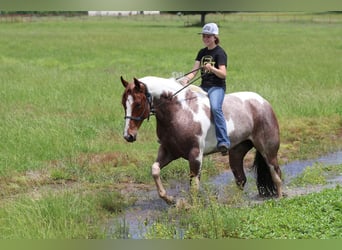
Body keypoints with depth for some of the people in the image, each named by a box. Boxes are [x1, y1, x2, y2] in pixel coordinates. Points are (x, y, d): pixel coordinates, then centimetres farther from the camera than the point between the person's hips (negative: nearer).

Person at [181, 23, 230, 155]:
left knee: (215, 108, -34)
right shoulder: (202, 52, 15)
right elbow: (194, 70, 8)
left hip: (217, 86, -8)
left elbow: (223, 74, -13)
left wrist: (212, 69, -31)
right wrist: (186, 79, -12)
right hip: (203, 86, 8)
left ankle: (223, 142, -38)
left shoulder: (220, 53, -5)